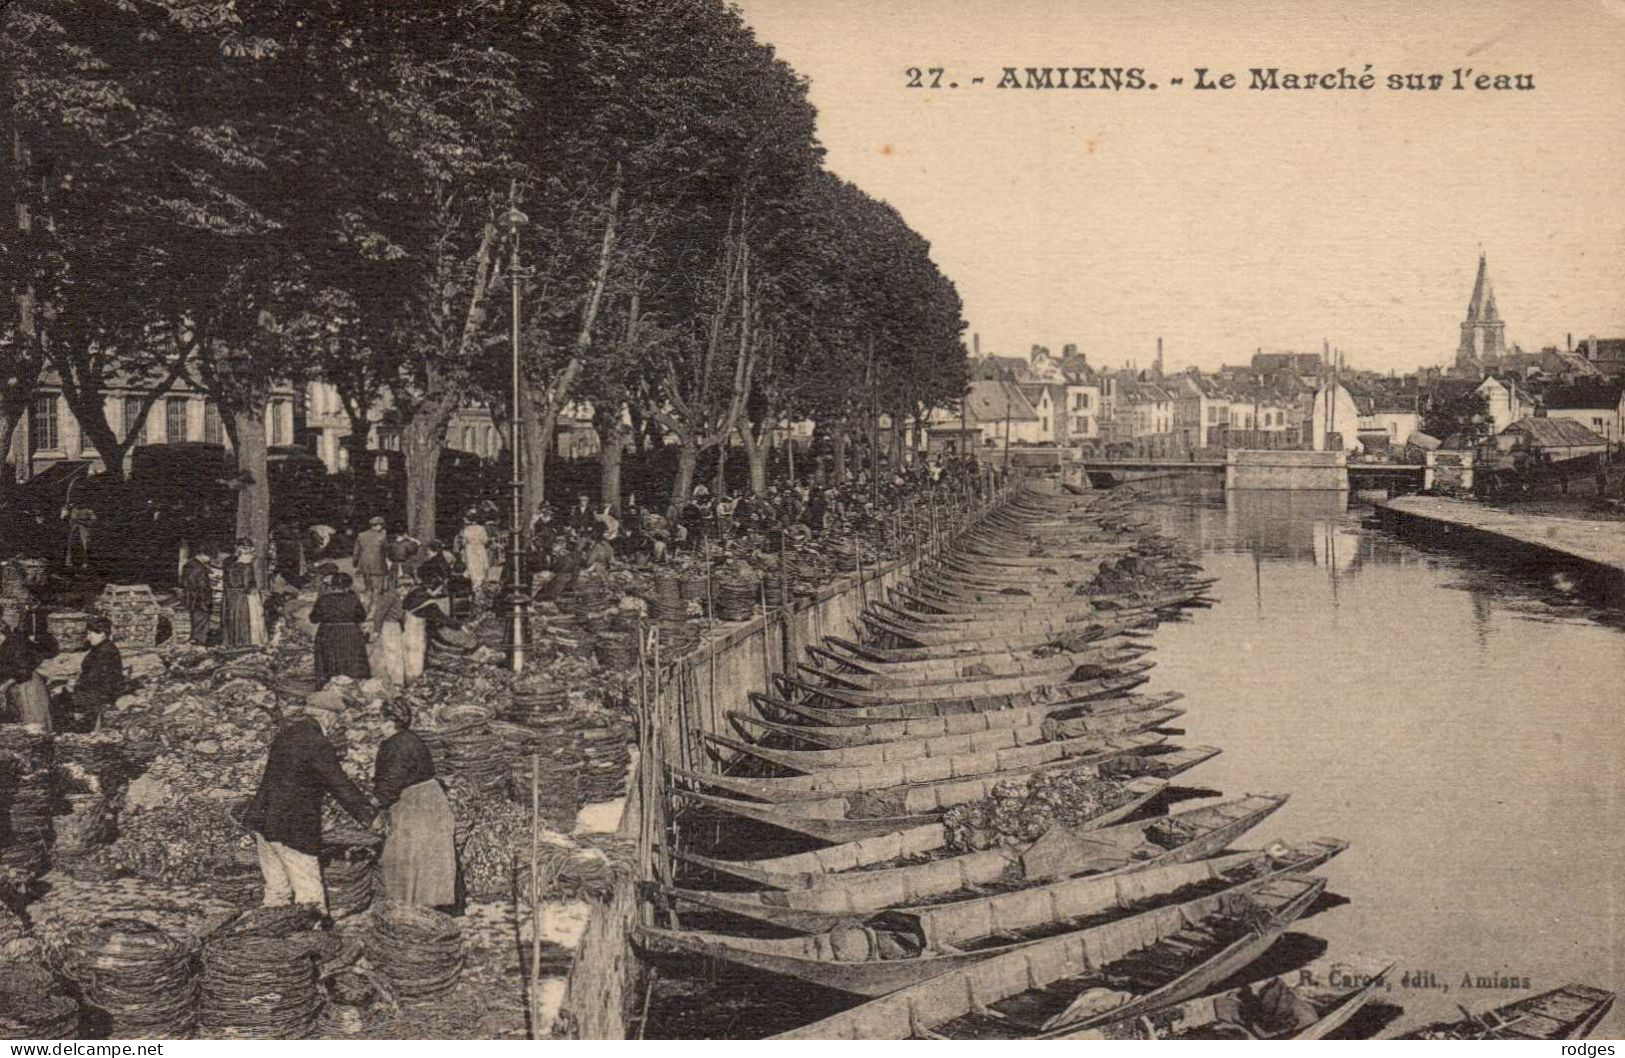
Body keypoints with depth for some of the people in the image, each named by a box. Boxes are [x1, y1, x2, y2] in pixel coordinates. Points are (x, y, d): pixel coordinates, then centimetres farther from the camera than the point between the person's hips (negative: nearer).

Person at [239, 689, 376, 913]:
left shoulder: (287, 732, 10)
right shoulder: (317, 744, -17)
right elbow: (340, 785, -16)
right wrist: (369, 816, -10)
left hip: (263, 820, 9)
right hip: (291, 827, -9)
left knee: (277, 887, 16)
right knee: (309, 890, -3)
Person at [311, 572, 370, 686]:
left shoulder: (323, 600, -6)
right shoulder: (353, 599, -7)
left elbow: (314, 619, -1)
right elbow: (362, 616, 3)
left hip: (327, 636, 0)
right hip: (350, 636, 0)